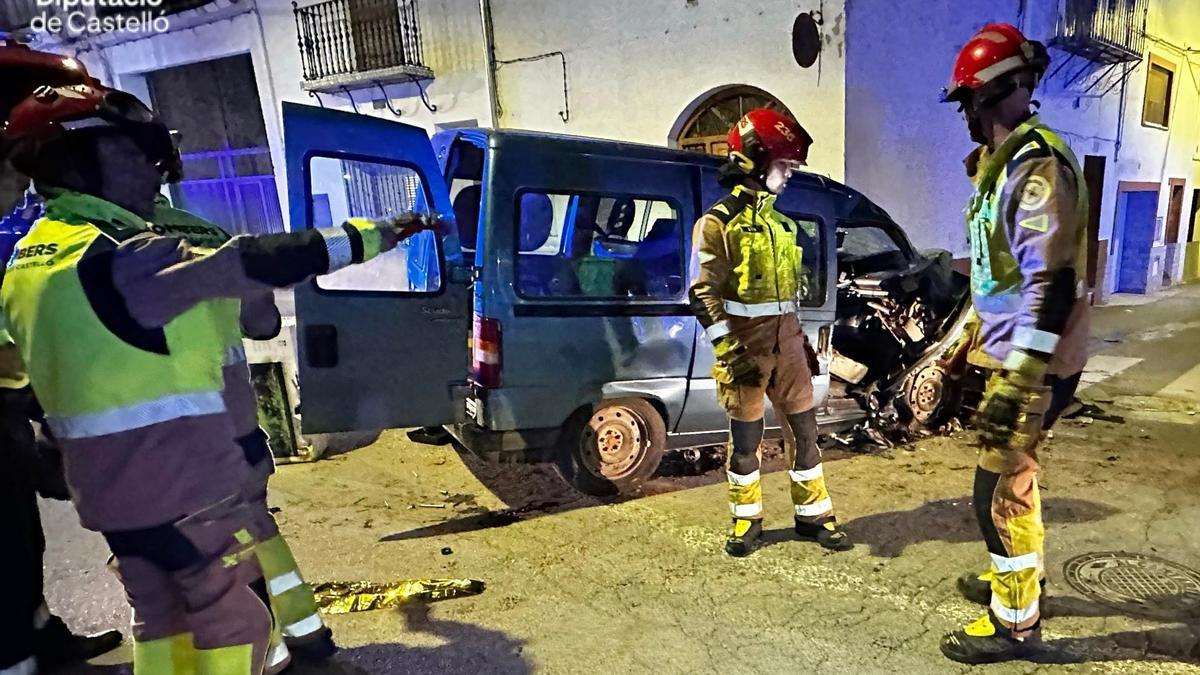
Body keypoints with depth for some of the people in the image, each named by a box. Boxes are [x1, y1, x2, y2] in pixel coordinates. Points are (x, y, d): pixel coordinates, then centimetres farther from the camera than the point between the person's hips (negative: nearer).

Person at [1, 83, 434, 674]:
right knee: (236, 619, 6)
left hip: (106, 487, 9)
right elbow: (241, 266, -28)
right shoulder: (116, 258, -21)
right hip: (183, 483, -9)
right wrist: (365, 237, -28)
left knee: (161, 615, 22)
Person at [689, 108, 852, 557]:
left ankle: (813, 515, 24)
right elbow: (704, 295, -14)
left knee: (805, 429, 10)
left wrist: (801, 339, 18)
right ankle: (747, 521, 20)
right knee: (746, 436, 4)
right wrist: (728, 350, -20)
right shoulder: (718, 223, -8)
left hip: (786, 338, 7)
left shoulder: (781, 224, 15)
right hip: (745, 341, -6)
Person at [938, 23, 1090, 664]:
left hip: (1035, 364, -10)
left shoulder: (1038, 164, -19)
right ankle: (1017, 578, 39)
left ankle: (1015, 621, 16)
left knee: (1000, 491, -1)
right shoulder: (1003, 165, 13)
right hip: (1011, 356, 10)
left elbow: (1052, 283, -26)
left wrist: (1017, 383, -28)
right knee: (1010, 475, 21)